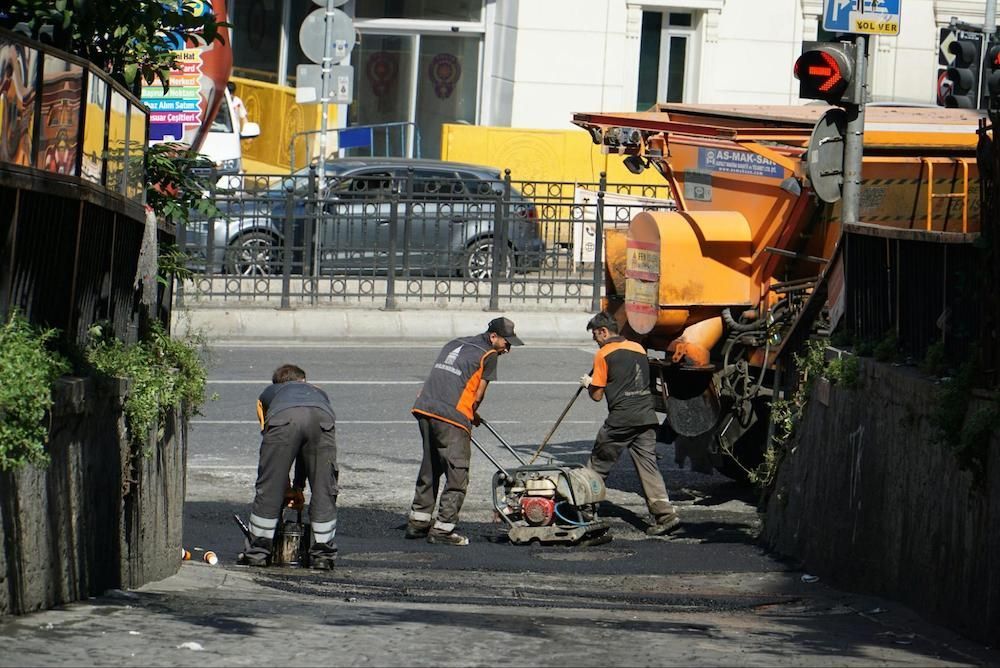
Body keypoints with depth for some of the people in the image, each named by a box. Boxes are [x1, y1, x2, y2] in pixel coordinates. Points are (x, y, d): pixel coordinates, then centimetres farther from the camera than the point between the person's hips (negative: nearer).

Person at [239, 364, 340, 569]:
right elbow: (309, 450, 43)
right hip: (321, 418, 1)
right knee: (323, 490, 11)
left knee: (268, 489, 9)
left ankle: (258, 551, 14)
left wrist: (286, 487, 39)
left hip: (283, 418, -1)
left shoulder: (268, 393, 41)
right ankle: (322, 554, 12)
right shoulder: (318, 392, 45)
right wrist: (298, 487, 48)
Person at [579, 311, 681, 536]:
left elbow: (597, 395, -3)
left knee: (598, 466, 9)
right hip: (647, 416, 6)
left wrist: (587, 383, 19)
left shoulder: (604, 354, -3)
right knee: (648, 465, 2)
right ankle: (665, 513, -10)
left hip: (621, 419, -6)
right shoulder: (639, 349, 16)